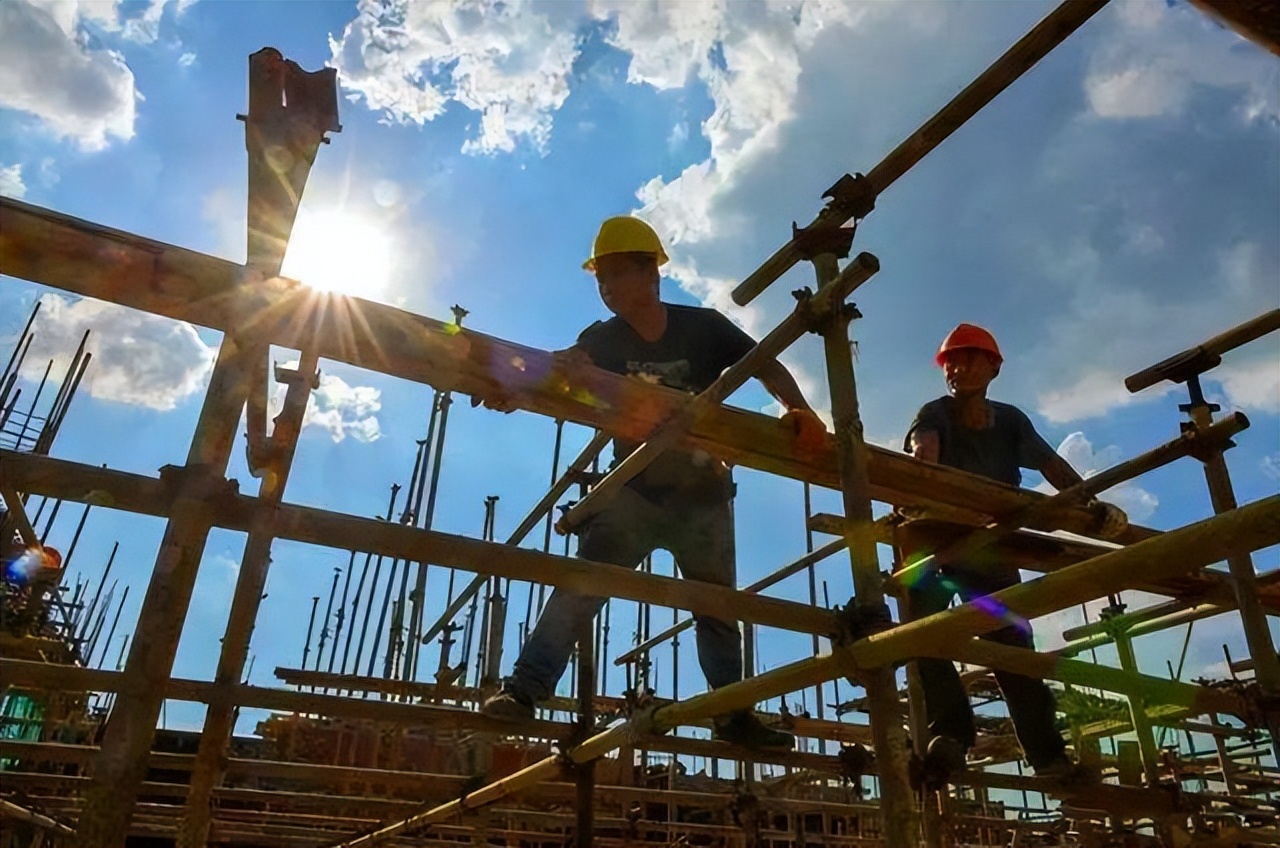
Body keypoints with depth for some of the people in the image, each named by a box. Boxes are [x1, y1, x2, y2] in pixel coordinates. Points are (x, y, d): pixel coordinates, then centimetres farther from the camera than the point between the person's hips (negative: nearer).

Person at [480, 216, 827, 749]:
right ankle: (525, 689, -19)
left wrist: (798, 409, -30)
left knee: (718, 605, 10)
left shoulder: (702, 327, -6)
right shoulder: (602, 341, -5)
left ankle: (734, 717, 23)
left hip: (702, 496, 1)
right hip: (635, 492, 0)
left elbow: (766, 367, -9)